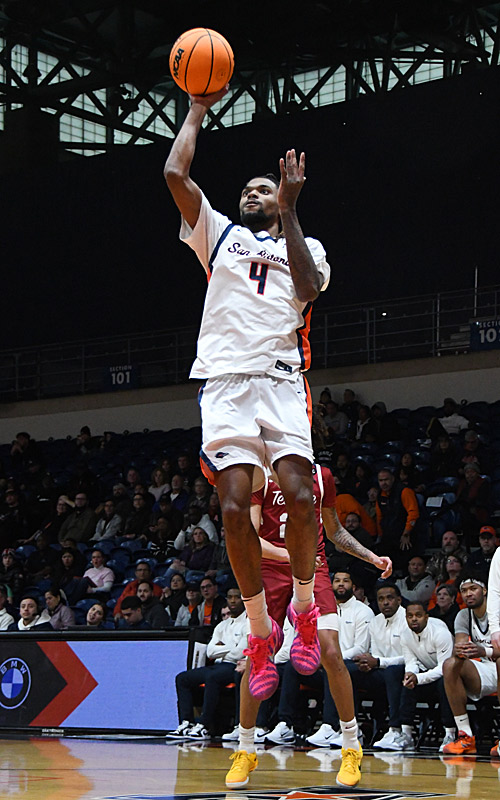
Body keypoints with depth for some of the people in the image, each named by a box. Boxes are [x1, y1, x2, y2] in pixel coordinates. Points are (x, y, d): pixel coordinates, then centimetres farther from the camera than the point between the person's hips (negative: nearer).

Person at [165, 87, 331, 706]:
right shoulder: (219, 234, 23)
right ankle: (261, 630, 0)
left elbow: (309, 289, -3)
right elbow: (175, 174, 10)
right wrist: (197, 111, 17)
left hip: (282, 381, 0)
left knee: (300, 496, -18)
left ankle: (304, 605, 6)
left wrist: (289, 210, -1)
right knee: (235, 505, -13)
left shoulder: (303, 246, 22)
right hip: (226, 381, 0)